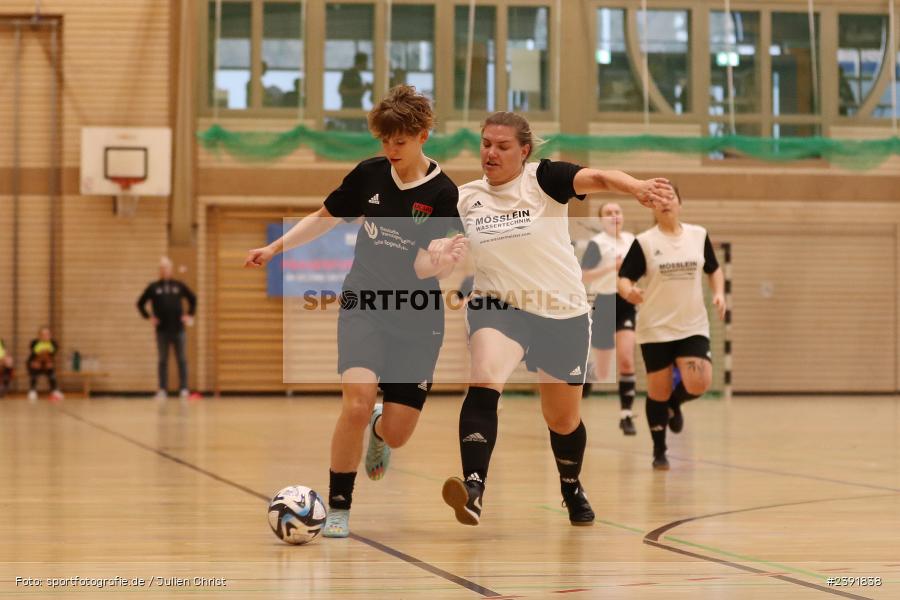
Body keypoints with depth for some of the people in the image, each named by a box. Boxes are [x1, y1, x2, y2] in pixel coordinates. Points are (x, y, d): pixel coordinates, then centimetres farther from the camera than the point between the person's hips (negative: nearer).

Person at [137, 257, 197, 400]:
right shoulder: (153, 287, 5)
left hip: (178, 329, 1)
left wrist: (190, 315, 10)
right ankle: (162, 390, 5)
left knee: (182, 360, -1)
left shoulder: (178, 285, 8)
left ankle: (183, 389, 2)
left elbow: (193, 299, 18)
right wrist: (148, 317, 2)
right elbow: (140, 303, 11)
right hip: (162, 330, -1)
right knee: (162, 361, 3)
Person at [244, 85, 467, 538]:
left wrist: (439, 262, -39)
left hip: (417, 318, -1)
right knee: (357, 402, -24)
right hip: (364, 302, 1)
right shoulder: (370, 174, -2)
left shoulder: (443, 195, -10)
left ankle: (378, 430, 39)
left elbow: (422, 267, -18)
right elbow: (325, 217, 15)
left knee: (397, 433, -2)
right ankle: (338, 508, -7)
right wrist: (276, 248, 13)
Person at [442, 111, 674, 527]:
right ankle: (473, 488, -41)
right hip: (498, 306, 1)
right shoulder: (465, 197, 2)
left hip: (563, 313, -1)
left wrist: (636, 187, -45)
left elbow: (597, 178, -26)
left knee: (563, 419, 12)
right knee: (483, 380, -31)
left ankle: (572, 490, 43)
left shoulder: (542, 178, -9)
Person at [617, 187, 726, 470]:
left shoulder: (698, 235, 4)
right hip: (656, 329, -2)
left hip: (693, 327, 2)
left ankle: (674, 403, 20)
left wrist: (718, 293, -1)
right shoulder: (644, 242, -4)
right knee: (658, 392, 3)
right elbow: (623, 278, -6)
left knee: (699, 384, -16)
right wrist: (628, 292, -29)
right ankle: (659, 452, 22)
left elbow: (714, 269, 17)